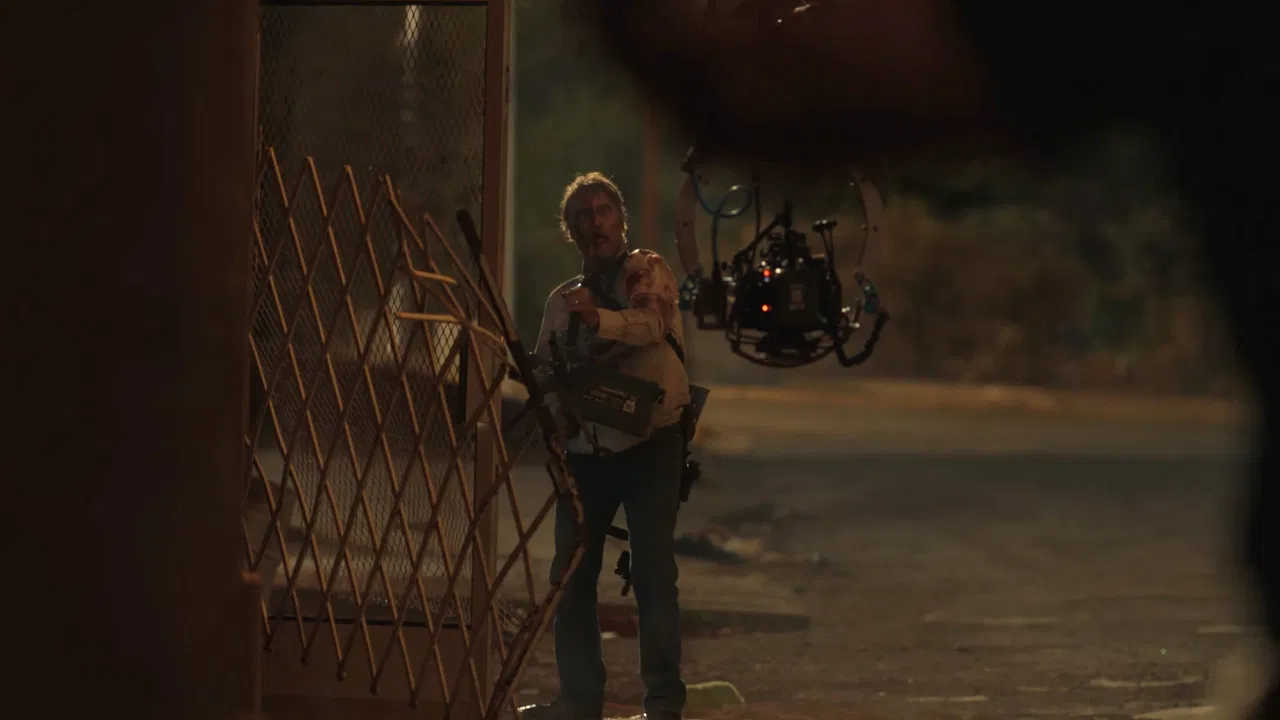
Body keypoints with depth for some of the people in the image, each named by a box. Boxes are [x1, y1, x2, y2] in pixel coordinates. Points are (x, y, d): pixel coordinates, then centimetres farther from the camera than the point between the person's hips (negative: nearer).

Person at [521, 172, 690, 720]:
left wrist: (599, 318, -41)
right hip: (584, 451, 5)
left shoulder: (648, 271, 1)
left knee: (653, 572, -8)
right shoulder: (563, 299, 17)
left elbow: (653, 323, -20)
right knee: (571, 576, 4)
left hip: (648, 444, -5)